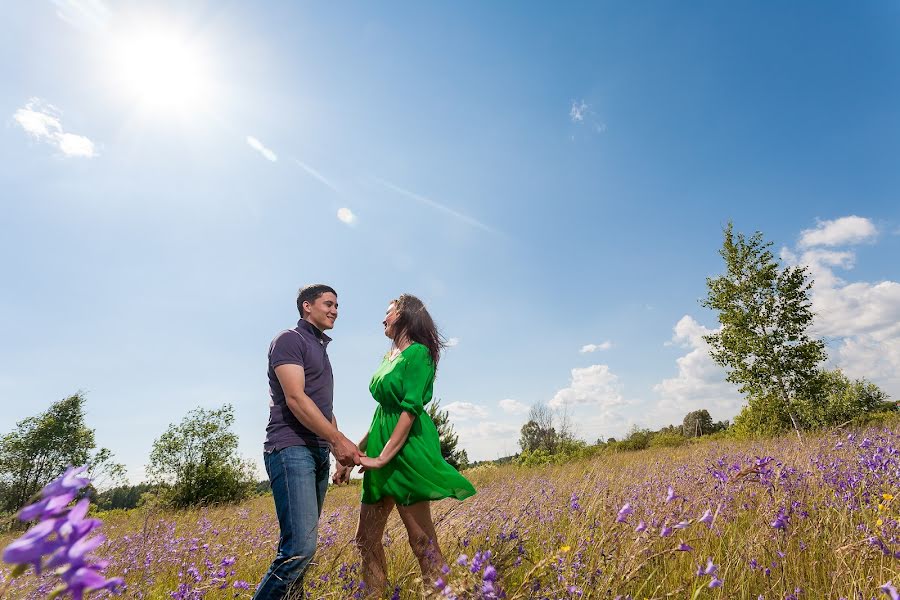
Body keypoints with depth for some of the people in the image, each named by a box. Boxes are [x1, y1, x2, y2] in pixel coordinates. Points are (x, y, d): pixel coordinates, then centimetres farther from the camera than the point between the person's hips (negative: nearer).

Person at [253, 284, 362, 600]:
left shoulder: (320, 349, 22)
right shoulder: (290, 339, -4)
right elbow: (295, 399, -16)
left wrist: (340, 449, 13)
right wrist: (339, 439, -18)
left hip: (318, 453, 9)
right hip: (291, 449, -9)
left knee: (304, 544, 10)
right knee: (300, 547, -16)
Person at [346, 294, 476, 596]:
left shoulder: (418, 353, -10)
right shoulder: (389, 356, 17)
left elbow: (410, 409, -17)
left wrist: (384, 457, -20)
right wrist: (354, 452, 17)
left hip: (407, 452, -9)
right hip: (381, 444, 9)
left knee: (422, 541, -1)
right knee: (366, 538, 13)